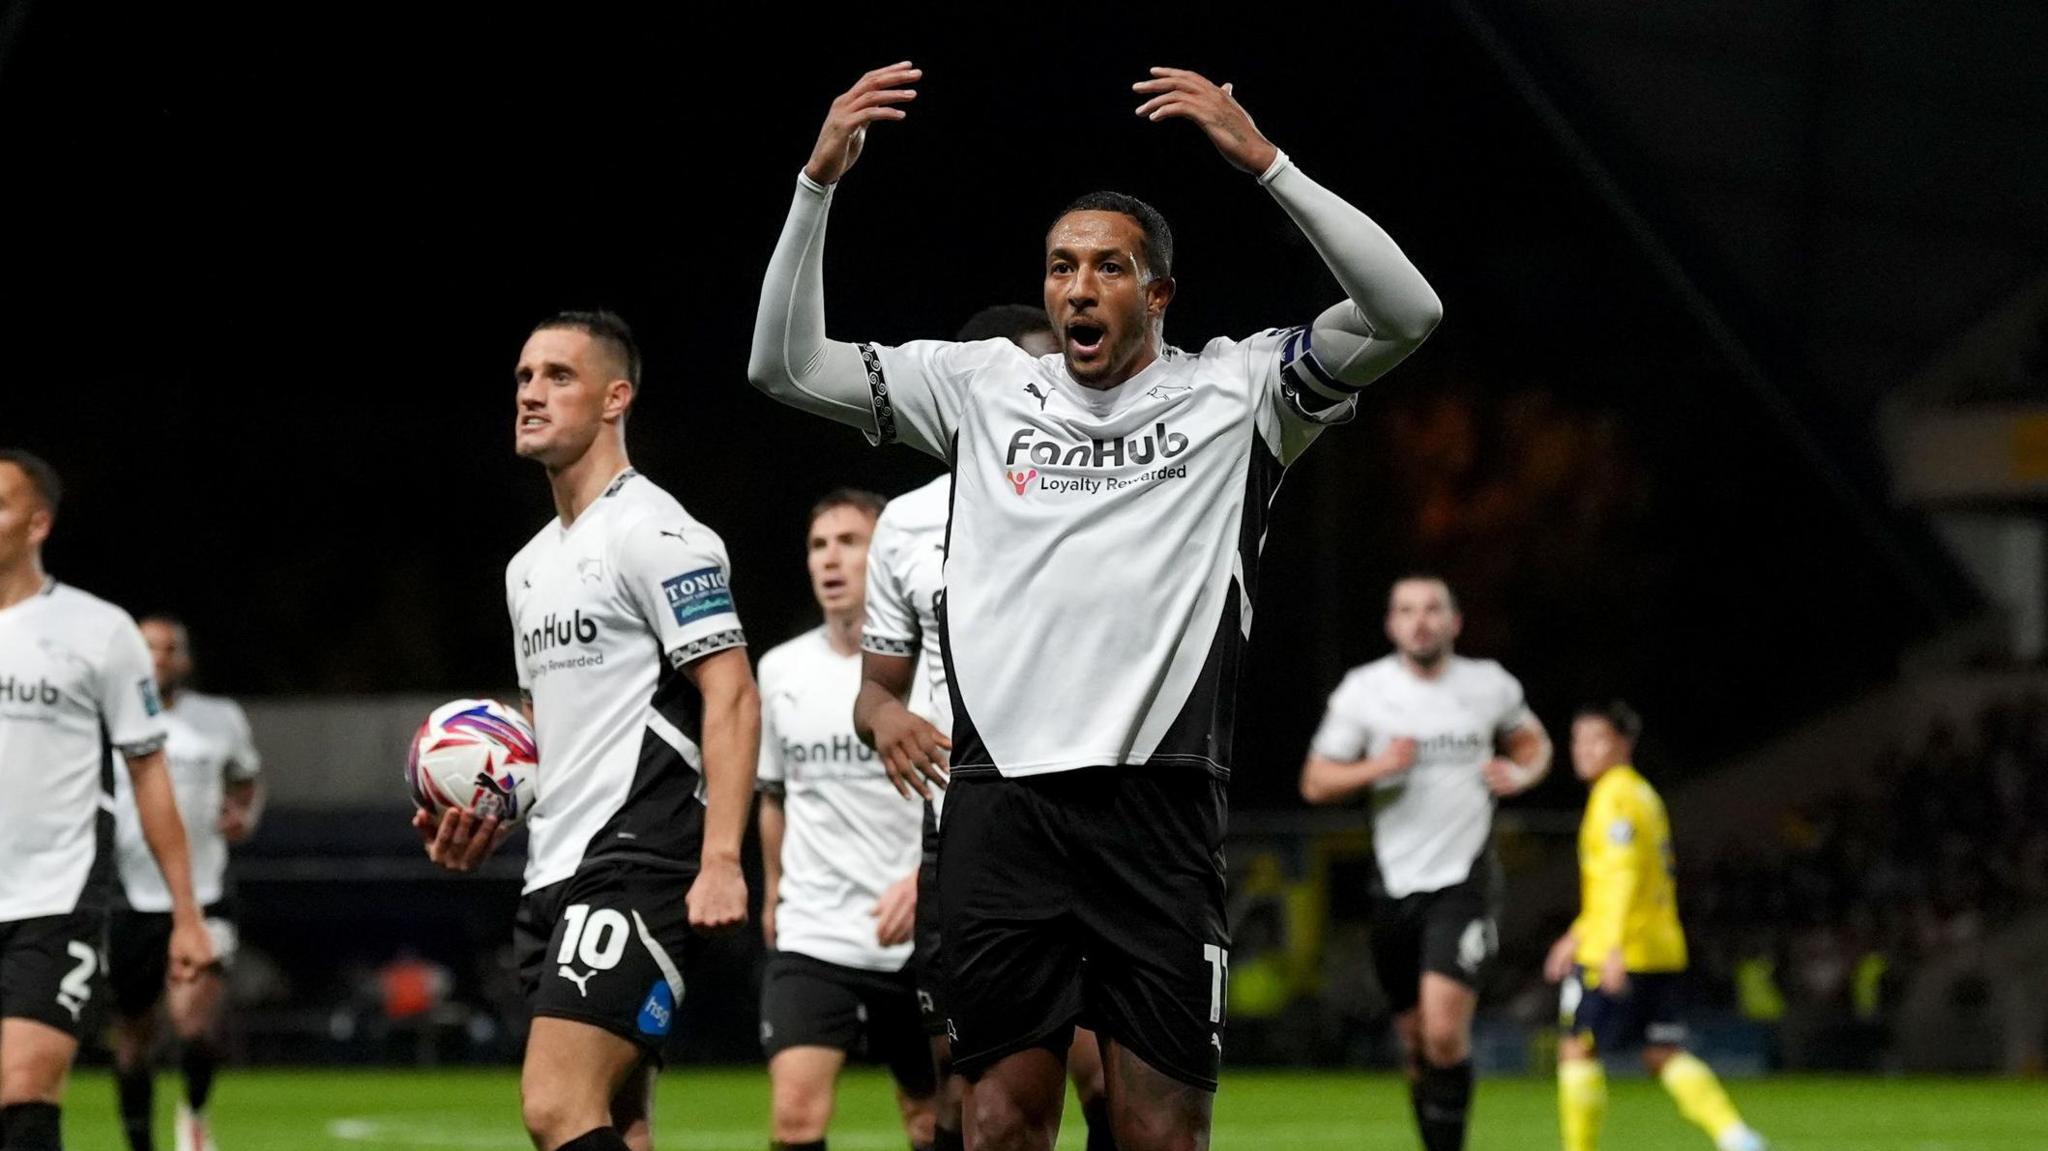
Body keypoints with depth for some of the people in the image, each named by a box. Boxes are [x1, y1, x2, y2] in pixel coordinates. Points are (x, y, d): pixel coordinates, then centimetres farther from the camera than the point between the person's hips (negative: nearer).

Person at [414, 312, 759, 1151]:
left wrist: (721, 860, -24)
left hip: (635, 863, -10)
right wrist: (486, 823, 10)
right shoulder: (530, 566, 21)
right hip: (554, 877, 10)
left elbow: (731, 697, -14)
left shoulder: (653, 533, -7)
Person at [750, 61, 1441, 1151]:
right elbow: (785, 365, 13)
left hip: (1157, 801, -2)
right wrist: (818, 182, 1)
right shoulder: (980, 386, 16)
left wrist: (1263, 161, -13)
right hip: (1000, 802, 2)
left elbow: (1404, 313, -6)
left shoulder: (1233, 389, 8)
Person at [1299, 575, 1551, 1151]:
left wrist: (1521, 773, -1)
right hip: (1395, 882, 2)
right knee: (1416, 1042, 8)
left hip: (1464, 881, -2)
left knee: (1444, 1031, -20)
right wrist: (1376, 767, -17)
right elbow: (1316, 783, 1)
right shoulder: (1363, 690, 0)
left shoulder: (1491, 686, 2)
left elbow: (1533, 741, 22)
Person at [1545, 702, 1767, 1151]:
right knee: (1665, 1054, 6)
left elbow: (1623, 873, -20)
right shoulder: (1644, 794, 20)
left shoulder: (1615, 796, -9)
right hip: (1665, 951, 9)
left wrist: (1613, 946, -26)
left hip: (1619, 953, -9)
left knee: (1578, 1048, 0)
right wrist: (1578, 935, 30)